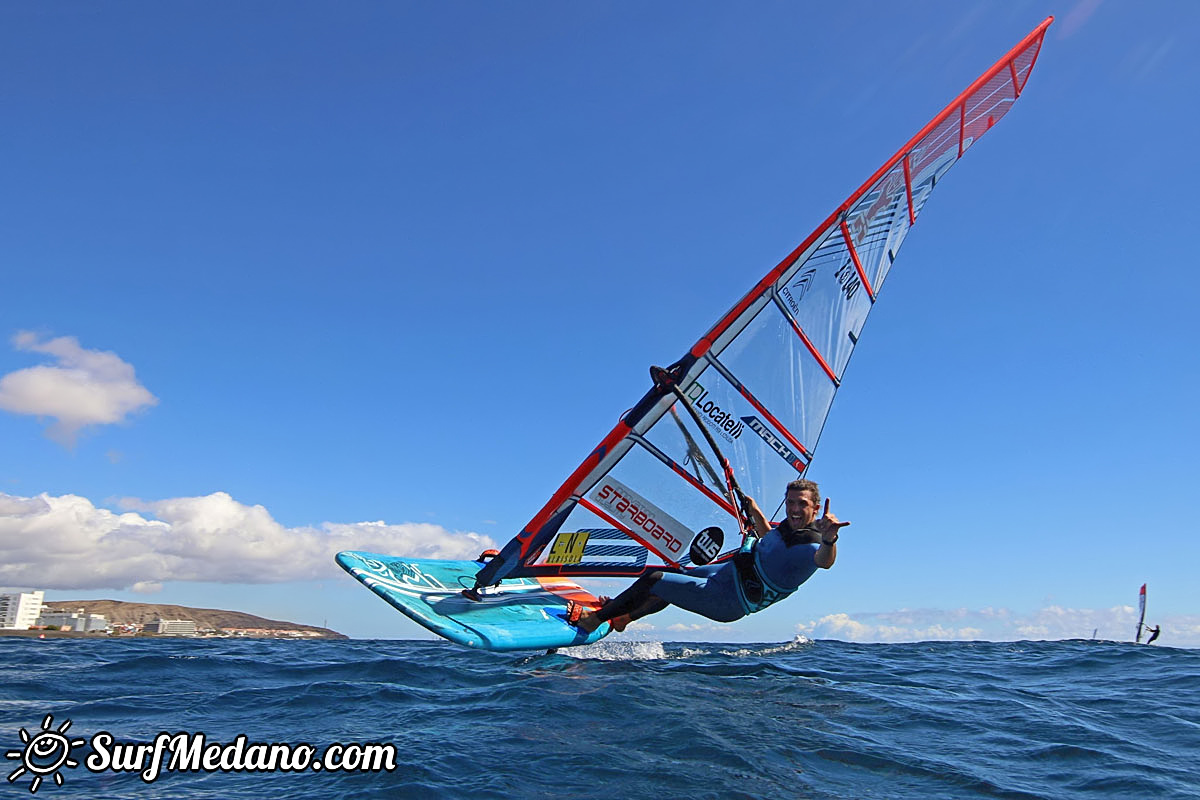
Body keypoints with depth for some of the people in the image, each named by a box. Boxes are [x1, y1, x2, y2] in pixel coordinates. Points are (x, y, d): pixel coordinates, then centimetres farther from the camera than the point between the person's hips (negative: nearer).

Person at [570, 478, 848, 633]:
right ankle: (624, 617, 47)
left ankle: (594, 618, 11)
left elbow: (824, 561, -51)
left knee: (653, 580, -9)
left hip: (728, 601, -9)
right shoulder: (792, 523, 1)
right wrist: (755, 511, 12)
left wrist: (829, 539, -70)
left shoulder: (811, 546, -25)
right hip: (730, 570, 9)